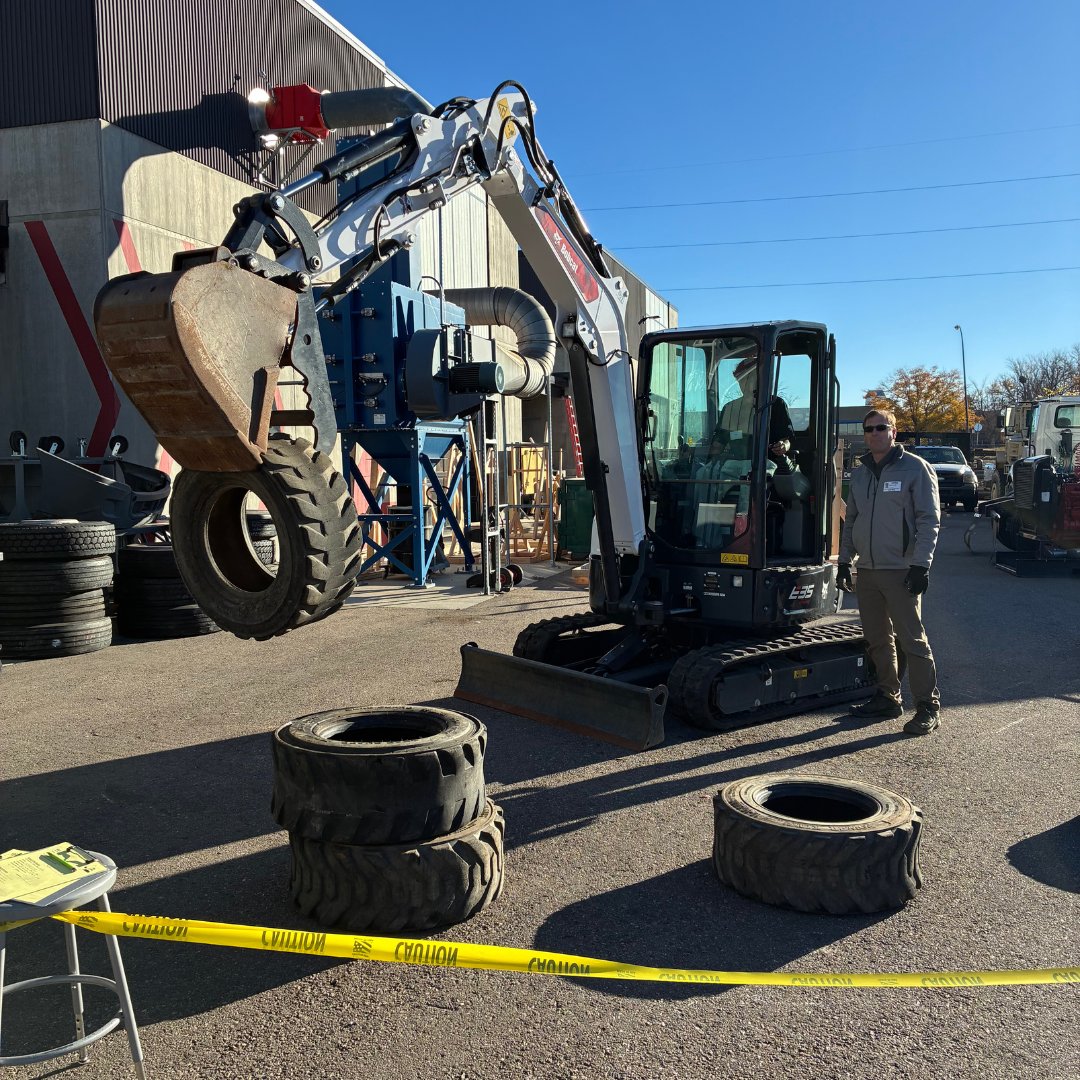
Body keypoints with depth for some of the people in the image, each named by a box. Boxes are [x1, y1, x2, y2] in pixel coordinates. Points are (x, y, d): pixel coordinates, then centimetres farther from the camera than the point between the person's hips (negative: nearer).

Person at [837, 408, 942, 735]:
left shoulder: (914, 468, -4)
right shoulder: (860, 474, 15)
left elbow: (929, 520, -8)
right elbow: (850, 521, 21)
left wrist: (921, 564, -15)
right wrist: (844, 561, 14)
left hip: (901, 572, -7)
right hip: (867, 571, 7)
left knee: (912, 640, -7)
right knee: (877, 640, 12)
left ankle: (928, 707, -1)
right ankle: (887, 697, 23)